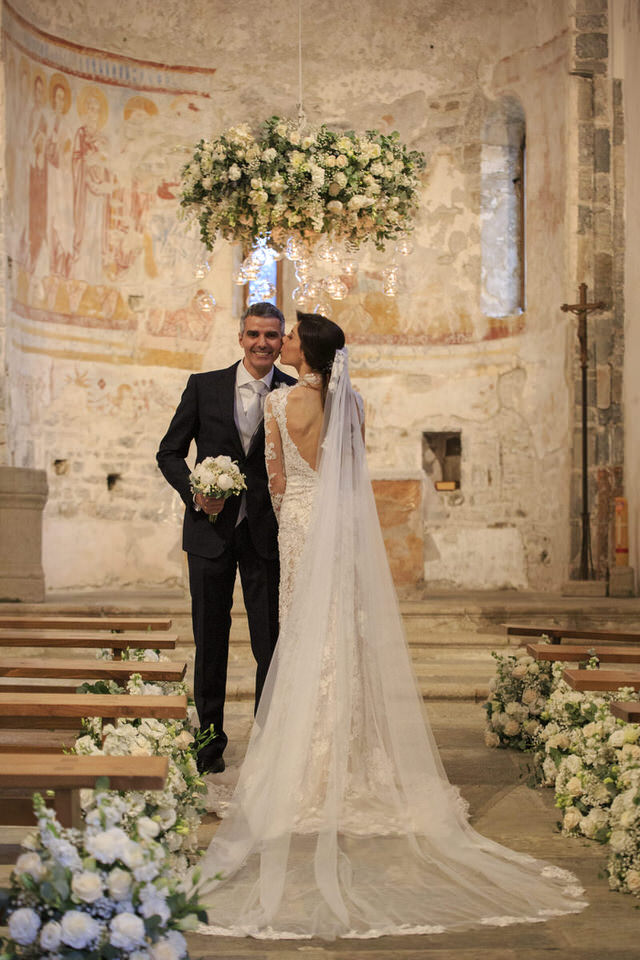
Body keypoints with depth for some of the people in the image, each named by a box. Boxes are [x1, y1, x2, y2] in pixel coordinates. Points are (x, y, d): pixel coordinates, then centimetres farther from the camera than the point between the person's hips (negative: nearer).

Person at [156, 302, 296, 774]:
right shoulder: (204, 386, 2)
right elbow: (170, 452, 6)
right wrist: (193, 490, -11)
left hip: (267, 534, -1)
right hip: (211, 528, 1)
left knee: (270, 642, 2)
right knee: (210, 641, 10)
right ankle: (210, 740, 22)